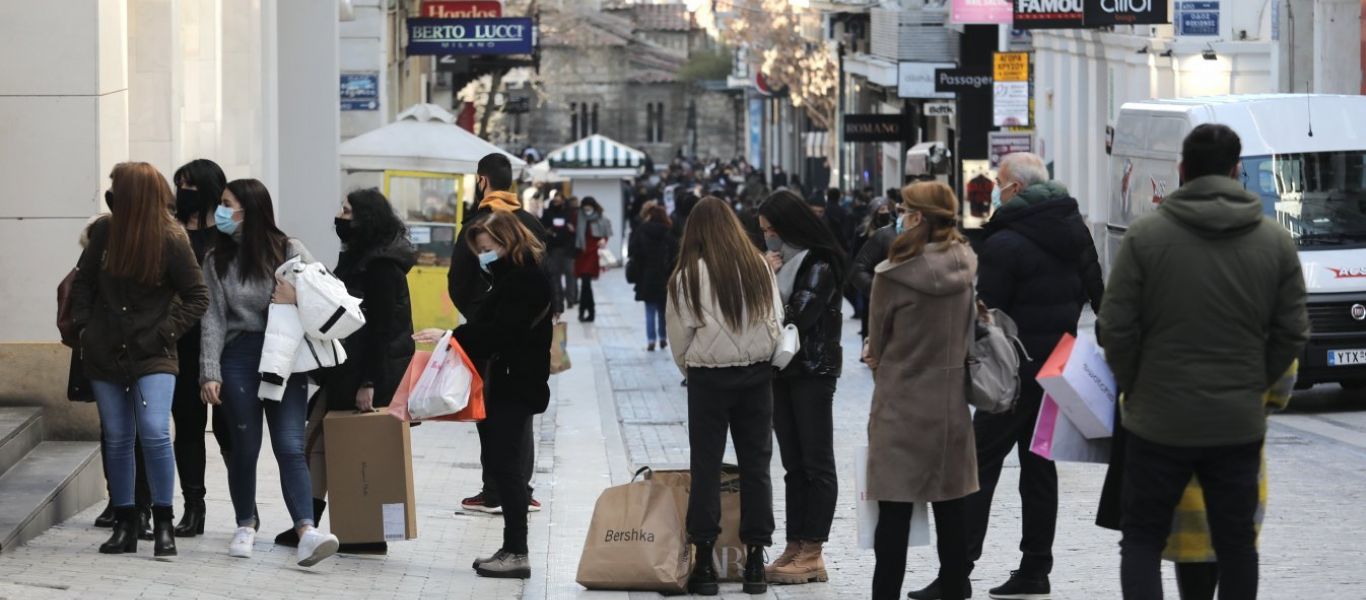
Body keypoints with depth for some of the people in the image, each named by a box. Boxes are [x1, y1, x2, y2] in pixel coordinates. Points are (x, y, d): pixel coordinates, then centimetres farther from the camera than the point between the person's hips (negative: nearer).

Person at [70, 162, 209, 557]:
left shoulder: (171, 241, -10)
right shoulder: (105, 231, -1)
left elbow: (197, 297, -4)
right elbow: (83, 280, 13)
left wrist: (165, 332, -11)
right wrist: (83, 325, 4)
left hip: (152, 357, -4)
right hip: (105, 353, 4)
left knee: (154, 432, -17)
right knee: (117, 439, 8)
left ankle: (163, 524, -5)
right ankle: (125, 525, 17)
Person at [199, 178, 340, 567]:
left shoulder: (289, 251, 3)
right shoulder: (217, 260, 6)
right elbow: (213, 318, 1)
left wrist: (297, 297, -15)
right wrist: (210, 373, -7)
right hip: (239, 358, 1)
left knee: (290, 447, -10)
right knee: (245, 445, 5)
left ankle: (307, 532, -20)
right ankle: (246, 526, 22)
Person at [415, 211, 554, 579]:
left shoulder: (526, 280, -13)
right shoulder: (508, 277, 18)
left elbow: (500, 329, -22)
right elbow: (492, 325, 16)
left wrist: (451, 337, -22)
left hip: (515, 386, -10)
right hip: (503, 383, 10)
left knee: (504, 464, -9)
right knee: (501, 463, 10)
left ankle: (517, 553, -7)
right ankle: (512, 549, 13)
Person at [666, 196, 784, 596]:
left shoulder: (690, 274, -9)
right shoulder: (759, 267, 1)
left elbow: (679, 334, -4)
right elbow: (776, 321, 5)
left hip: (709, 377, -3)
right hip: (757, 374, 3)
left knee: (706, 466, 4)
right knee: (756, 464, 9)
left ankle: (705, 562, 3)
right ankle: (755, 560, 10)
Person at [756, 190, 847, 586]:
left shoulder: (819, 265, -11)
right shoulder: (778, 261, 13)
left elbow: (798, 317, -18)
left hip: (814, 372, -8)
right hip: (782, 371, 8)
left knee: (817, 464, -3)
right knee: (794, 464, 9)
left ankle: (811, 553, -3)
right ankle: (795, 548, 11)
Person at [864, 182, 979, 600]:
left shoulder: (894, 275, -17)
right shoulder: (969, 269, -3)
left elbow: (877, 345, -5)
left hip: (902, 408, -5)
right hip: (953, 406, 5)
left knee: (895, 511, 1)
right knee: (952, 509, 12)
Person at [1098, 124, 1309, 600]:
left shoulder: (1146, 234, -9)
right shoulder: (1276, 241, 0)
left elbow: (1116, 328, -8)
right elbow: (1292, 334, 2)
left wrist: (1134, 387, 7)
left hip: (1160, 421, -2)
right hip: (1240, 423, 2)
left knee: (1143, 540, 8)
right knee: (1236, 543, 14)